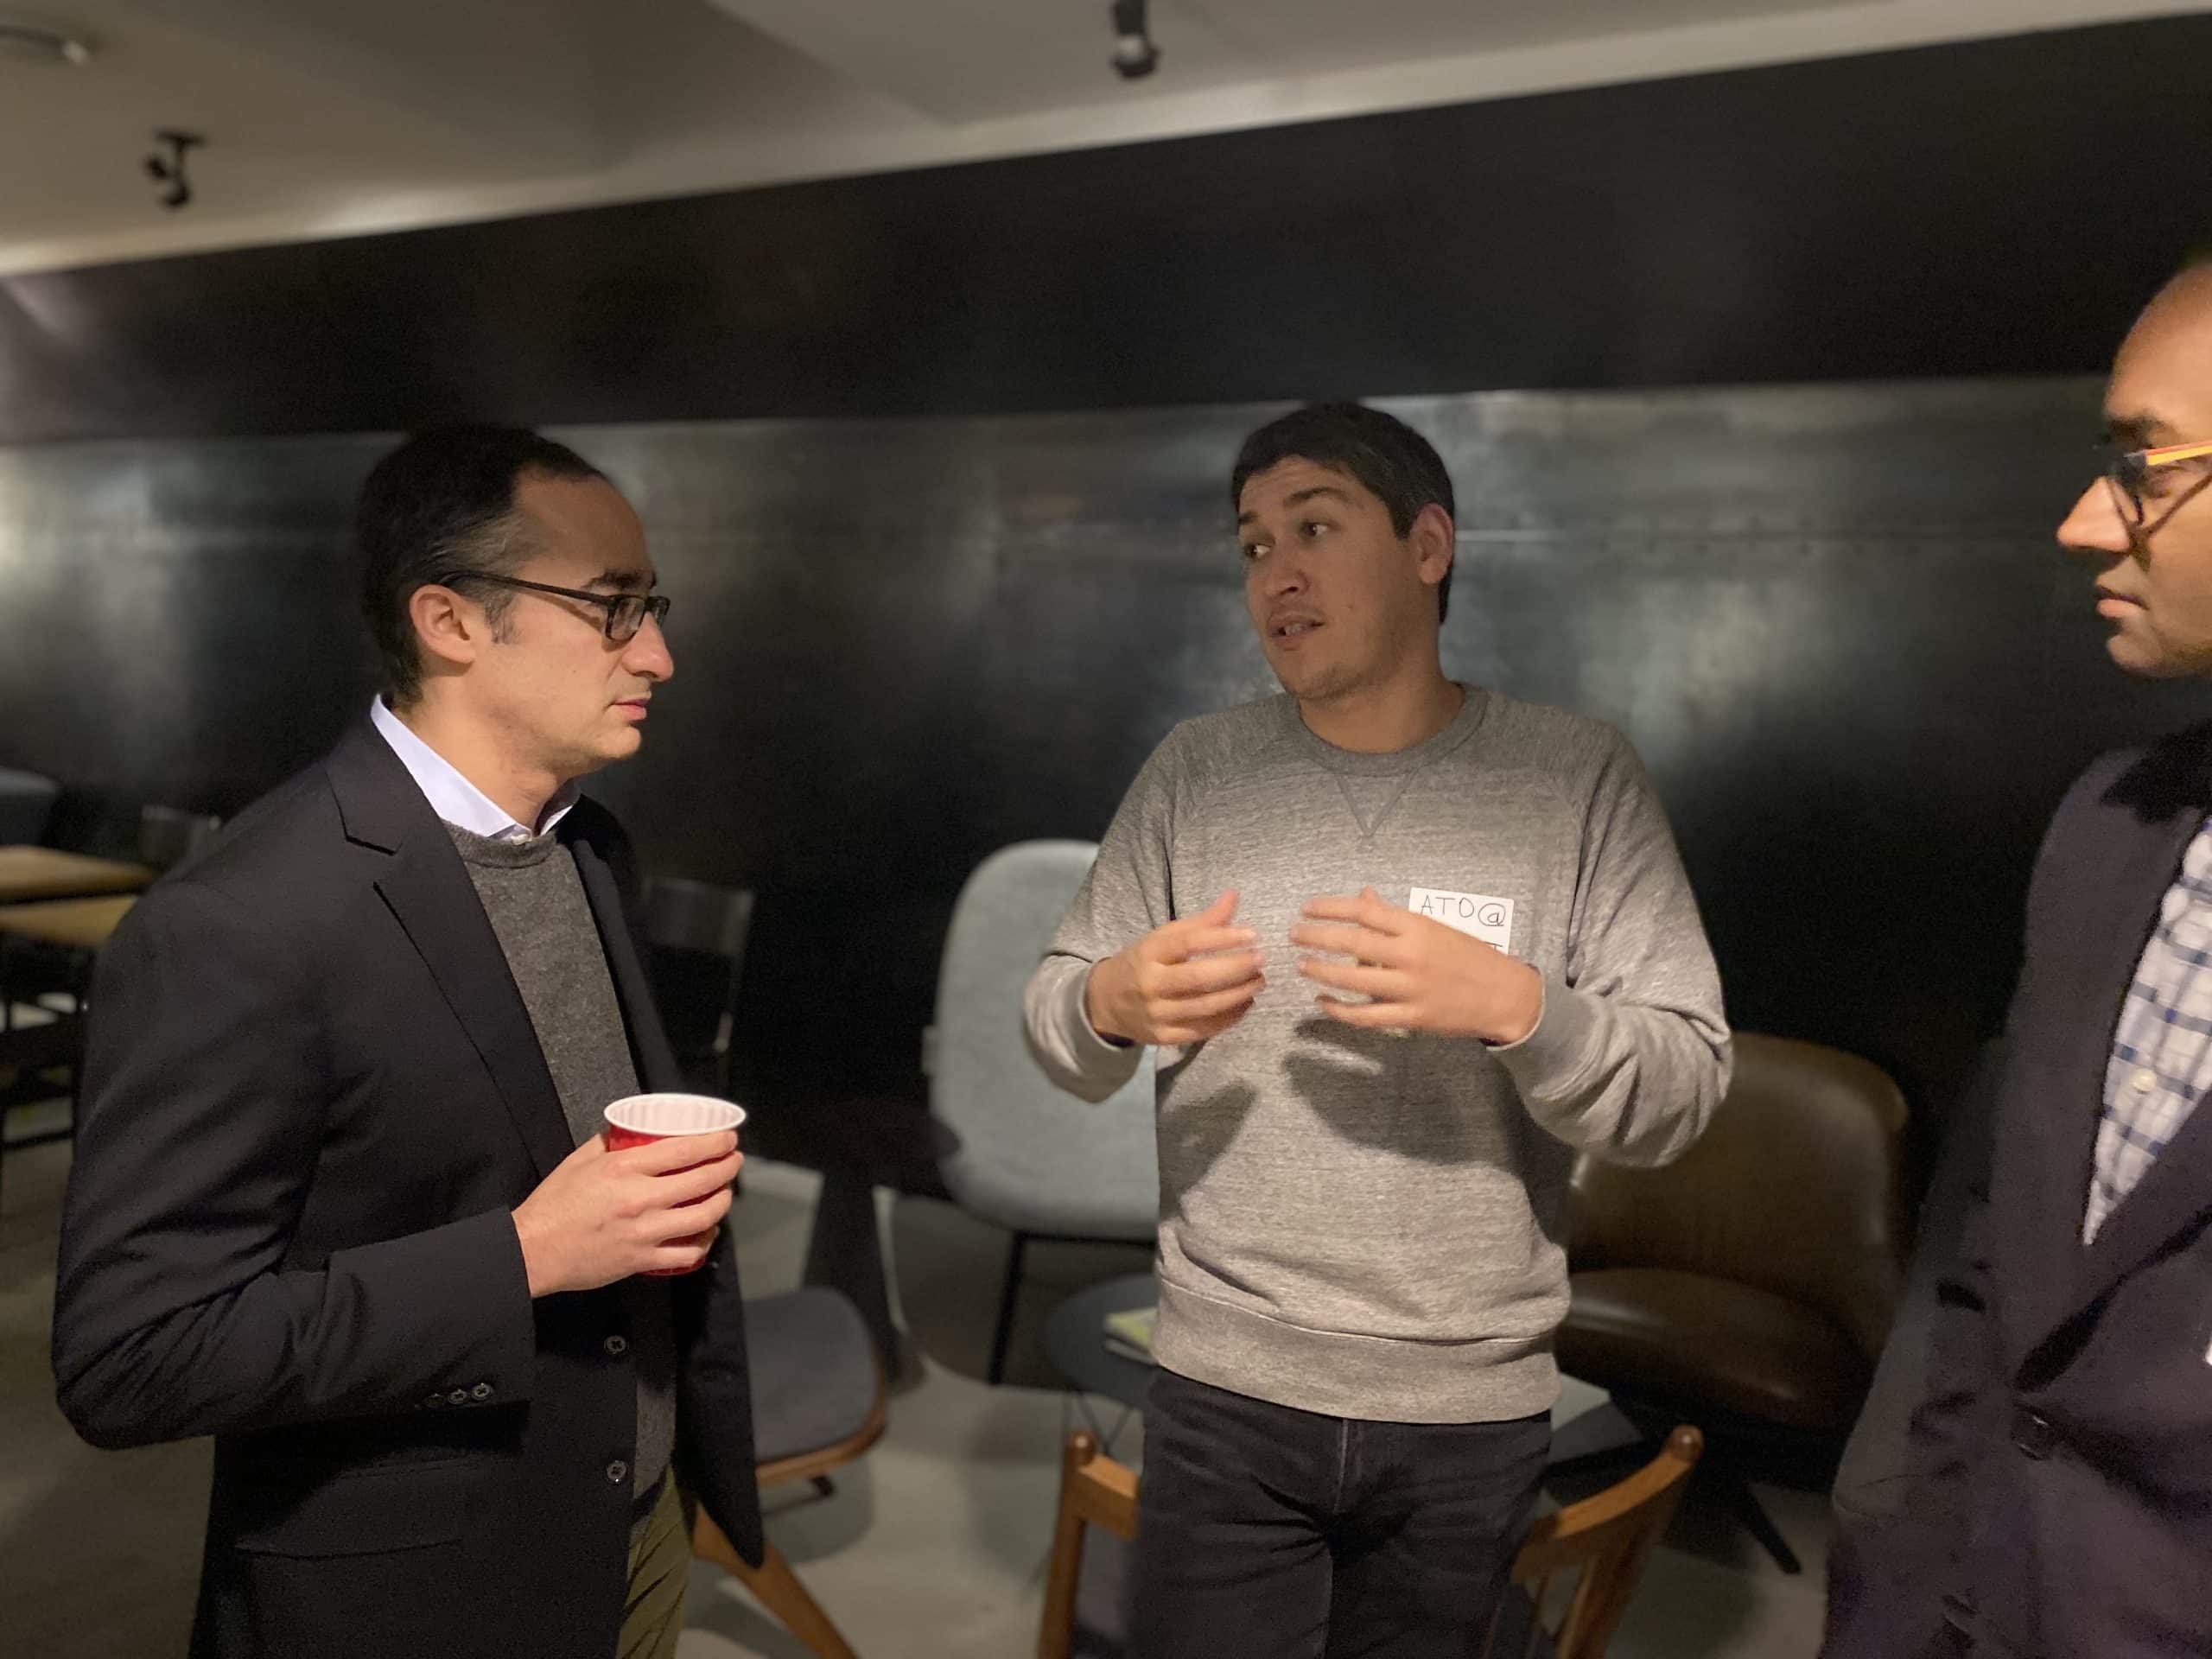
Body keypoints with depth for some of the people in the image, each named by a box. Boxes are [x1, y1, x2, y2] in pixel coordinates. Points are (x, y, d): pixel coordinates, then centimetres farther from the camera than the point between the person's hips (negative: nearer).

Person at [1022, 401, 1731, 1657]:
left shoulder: (1580, 777, -6)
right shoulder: (1196, 772, 0)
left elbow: (1683, 1091, -8)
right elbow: (1059, 1028, 2)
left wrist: (1512, 1007, -26)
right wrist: (1112, 1006, -20)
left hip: (1476, 1411, 0)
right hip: (1226, 1392, 1)